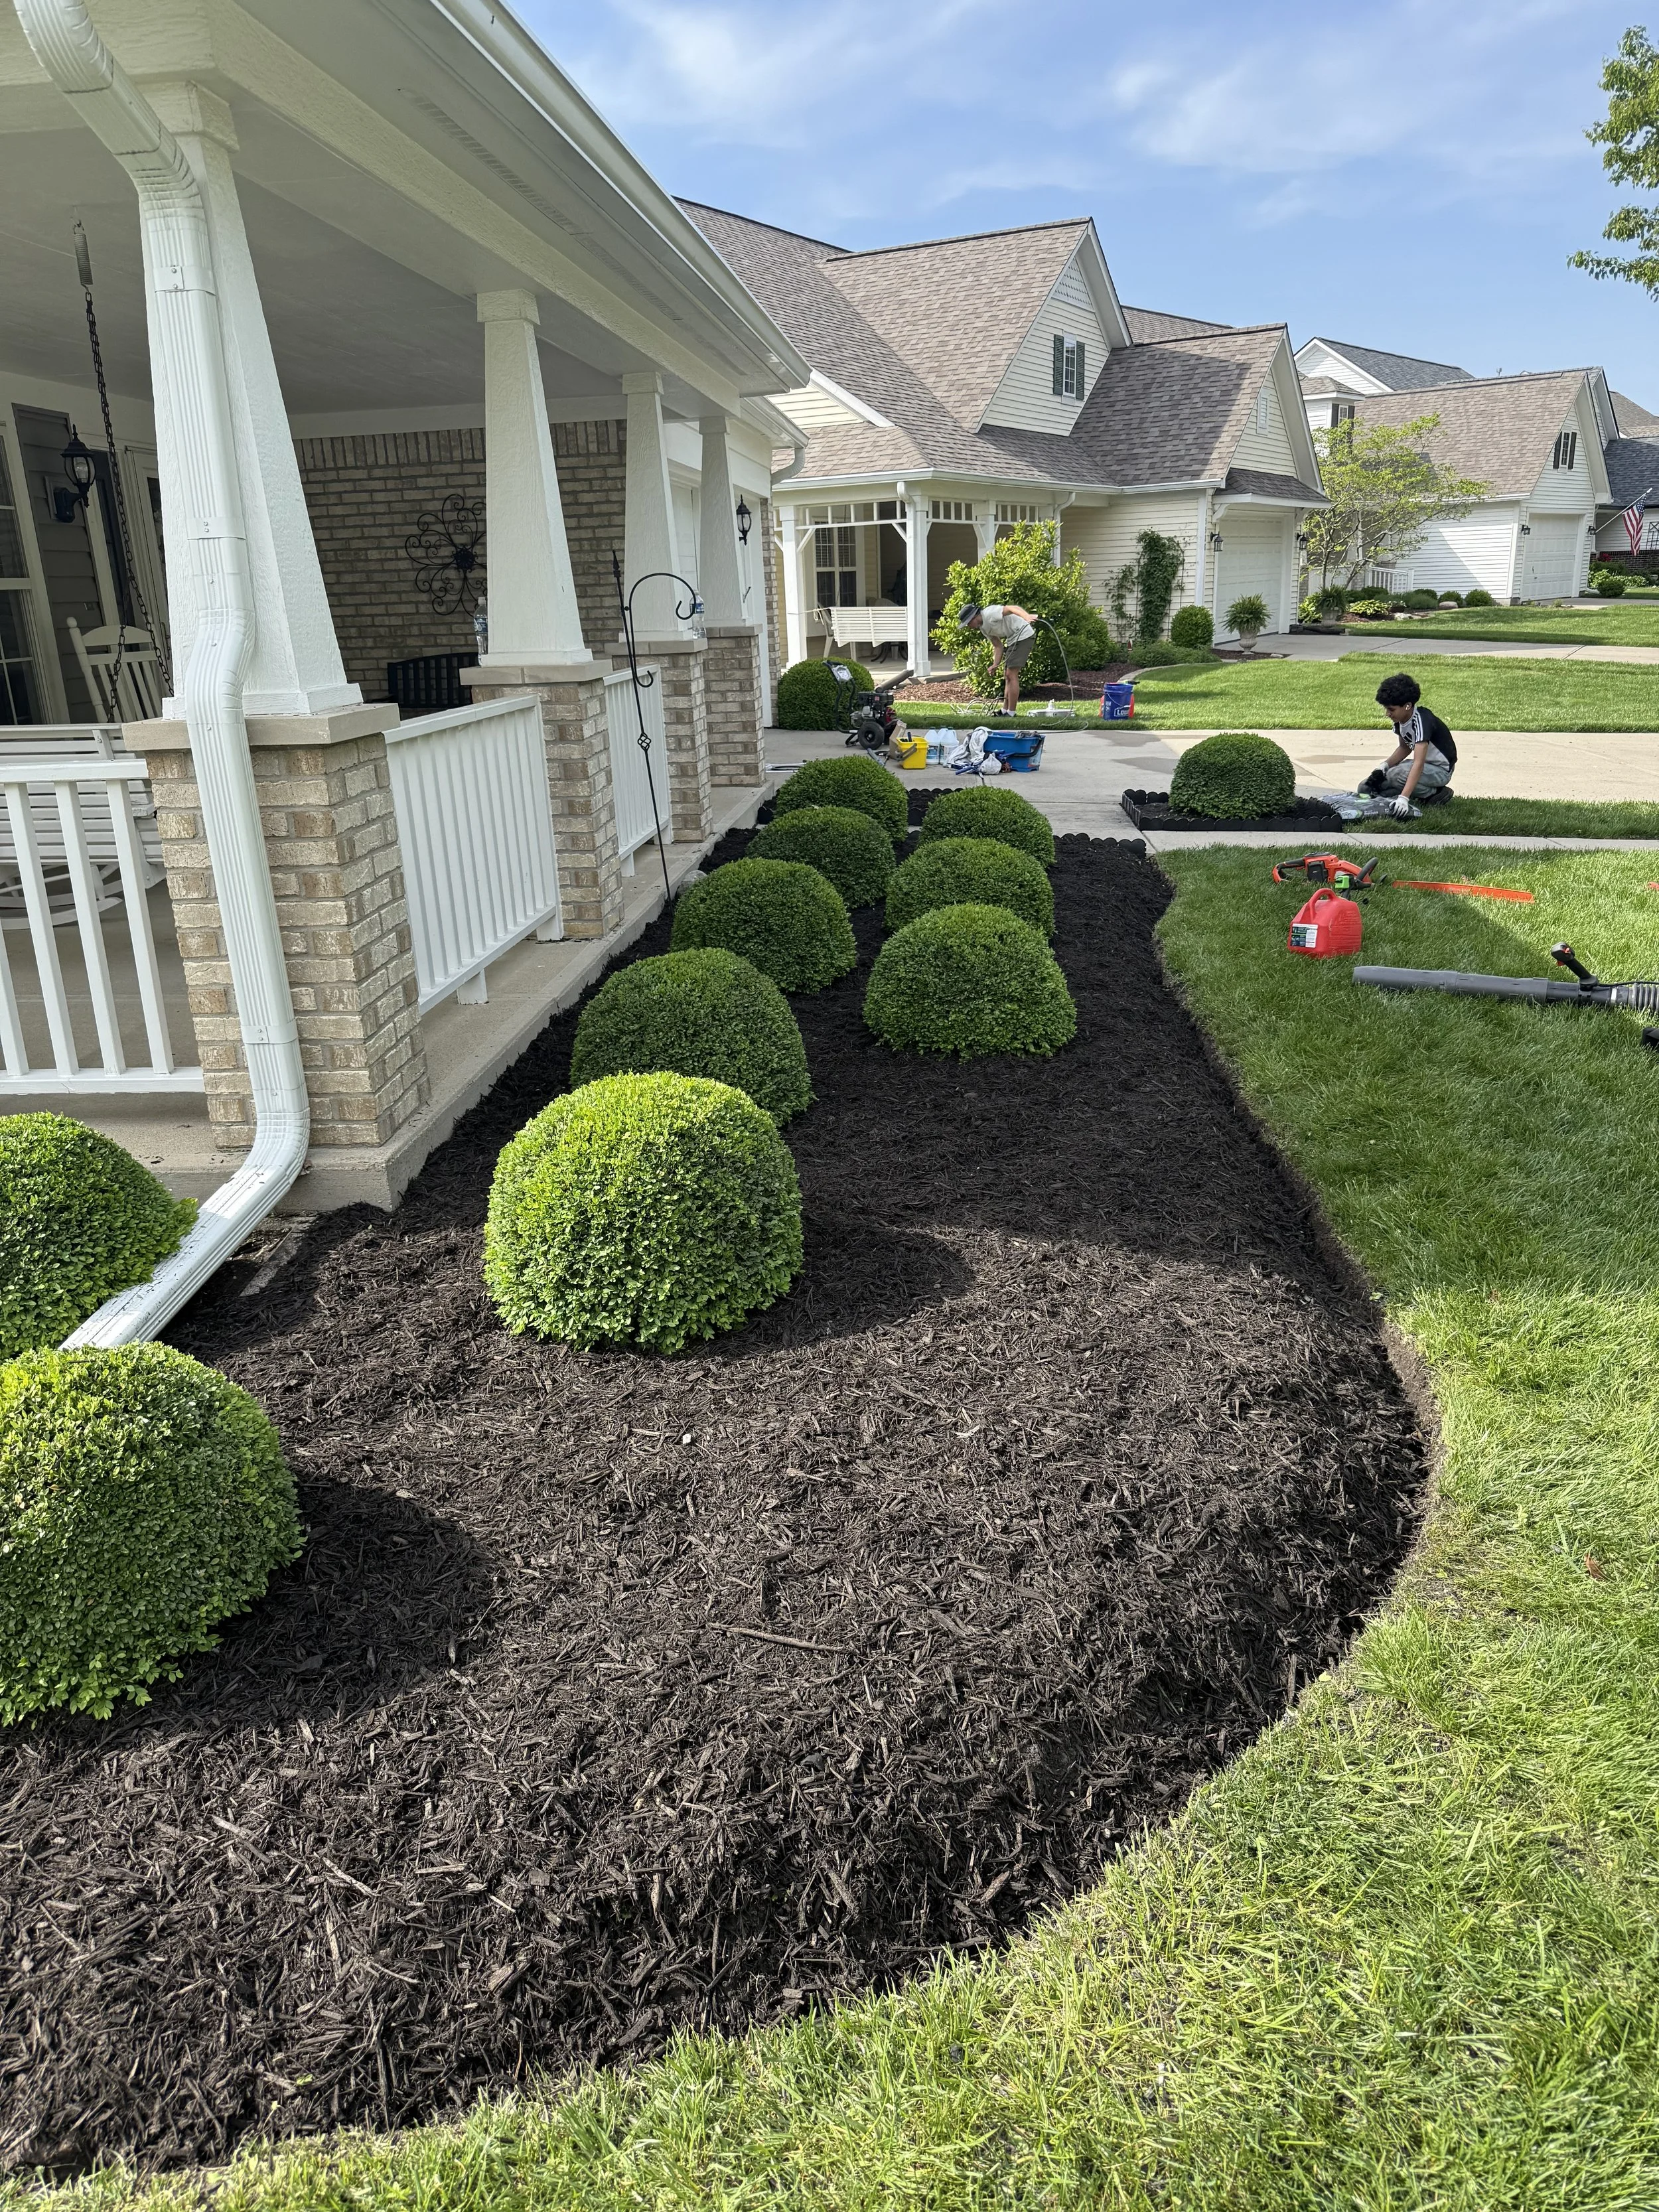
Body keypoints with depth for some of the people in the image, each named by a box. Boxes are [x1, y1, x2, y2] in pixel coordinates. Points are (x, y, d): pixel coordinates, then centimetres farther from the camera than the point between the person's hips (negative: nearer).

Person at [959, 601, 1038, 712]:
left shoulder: (990, 614, -17)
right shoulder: (983, 628, 12)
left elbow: (1012, 608, -28)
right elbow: (998, 646, 15)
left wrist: (1027, 617, -45)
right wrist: (995, 665, 1)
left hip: (1024, 635, -10)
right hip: (1012, 639, 10)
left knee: (1011, 675, -10)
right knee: (1007, 676, 12)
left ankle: (1011, 713, -7)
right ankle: (1005, 711, 18)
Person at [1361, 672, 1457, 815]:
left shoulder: (1422, 720, -31)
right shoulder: (1400, 719, -5)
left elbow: (1419, 763, -39)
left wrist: (1403, 798, -50)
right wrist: (1384, 766, -6)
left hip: (1440, 770, -8)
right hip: (1423, 766, 8)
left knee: (1396, 776, -35)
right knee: (1367, 788, -4)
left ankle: (1434, 793, -10)